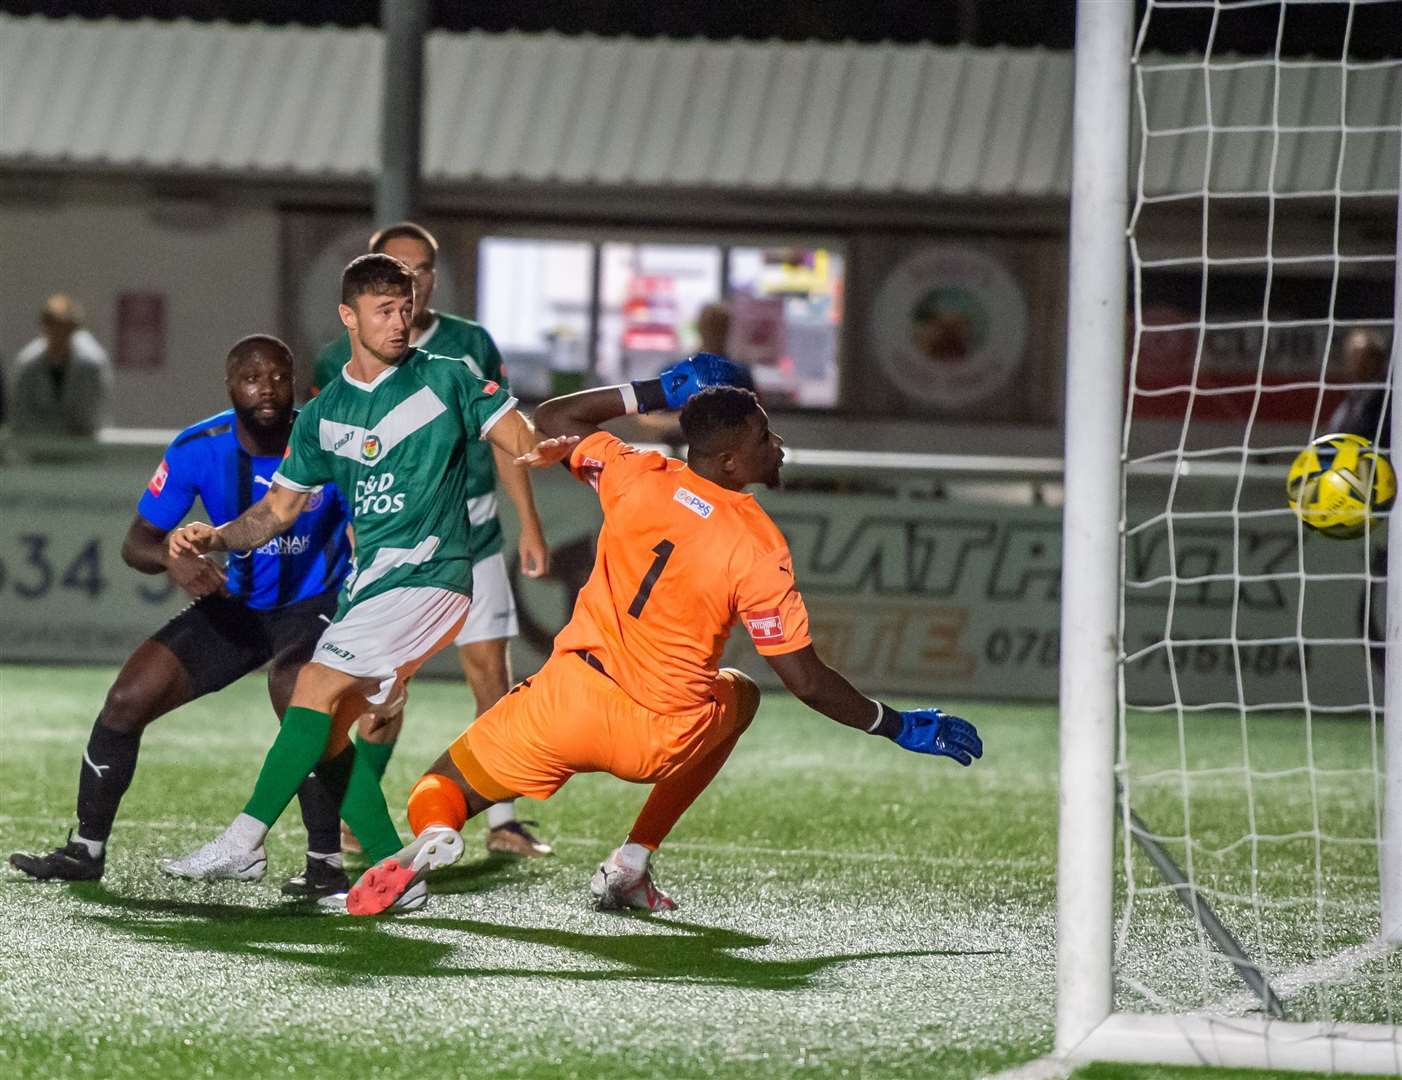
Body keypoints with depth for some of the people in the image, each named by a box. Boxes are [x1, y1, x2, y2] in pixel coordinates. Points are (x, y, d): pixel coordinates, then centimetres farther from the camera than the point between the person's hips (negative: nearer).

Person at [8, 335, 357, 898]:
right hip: (232, 606, 4)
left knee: (295, 690, -35)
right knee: (128, 698, -6)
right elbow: (136, 541, -10)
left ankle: (326, 862, -24)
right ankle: (85, 850, 13)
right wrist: (172, 558, -34)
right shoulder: (199, 450, -14)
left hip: (313, 605, -4)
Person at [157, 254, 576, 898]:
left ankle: (243, 843, -17)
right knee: (329, 735, -1)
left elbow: (520, 442, -3)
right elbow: (279, 508, 17)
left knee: (315, 691, -17)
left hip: (426, 576, -7)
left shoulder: (445, 380, -1)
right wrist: (214, 538, -1)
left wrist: (543, 452, -28)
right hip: (365, 585, 7)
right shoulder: (323, 415, 13)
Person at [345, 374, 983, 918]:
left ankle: (434, 837, -27)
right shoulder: (760, 548, -11)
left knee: (441, 794, 15)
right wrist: (900, 727, 2)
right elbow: (807, 682, -9)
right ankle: (632, 865, 24)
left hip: (567, 699, 1)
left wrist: (656, 393, 20)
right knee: (740, 695, 32)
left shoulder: (639, 479, -3)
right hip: (660, 740, -1)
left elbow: (551, 420, 16)